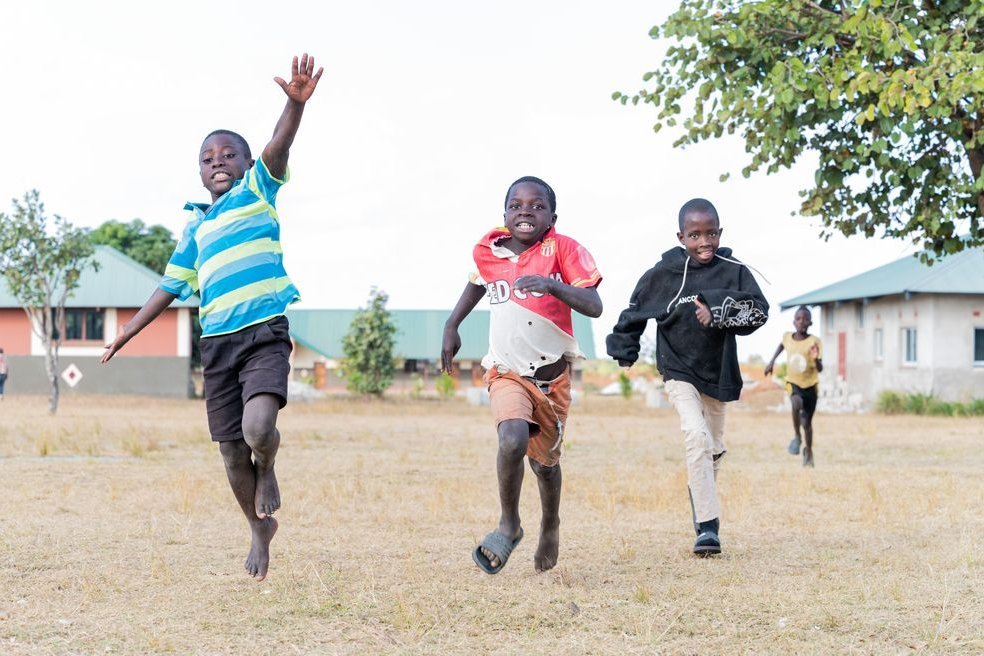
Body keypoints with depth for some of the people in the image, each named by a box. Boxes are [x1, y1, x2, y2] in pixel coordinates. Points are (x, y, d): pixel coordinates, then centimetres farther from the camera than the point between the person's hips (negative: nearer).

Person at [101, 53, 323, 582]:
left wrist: (296, 103, -34)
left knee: (258, 427, -28)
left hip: (265, 333, -5)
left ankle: (268, 469, 8)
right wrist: (129, 330, 27)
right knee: (232, 451, 7)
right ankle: (260, 529, 30)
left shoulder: (258, 192, 4)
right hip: (217, 341, 5)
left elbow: (278, 147, -15)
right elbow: (172, 284, 27)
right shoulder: (195, 229, 18)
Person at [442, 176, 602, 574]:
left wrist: (552, 285, -37)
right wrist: (452, 325, 15)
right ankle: (509, 526, -6)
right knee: (513, 440, -27)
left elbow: (594, 307, -23)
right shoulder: (487, 252, -3)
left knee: (545, 460, 14)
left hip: (552, 373, 0)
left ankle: (550, 524, 45)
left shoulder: (563, 250, -13)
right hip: (506, 372, 0)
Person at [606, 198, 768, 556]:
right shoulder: (663, 274, -9)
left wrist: (719, 311, -33)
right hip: (679, 370, -3)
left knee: (713, 448, 17)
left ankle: (702, 507, 42)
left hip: (718, 372, 3)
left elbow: (760, 310, -18)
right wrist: (624, 349, 15)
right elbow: (635, 311, 6)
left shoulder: (734, 271, -8)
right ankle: (708, 527, -22)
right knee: (697, 437, -22)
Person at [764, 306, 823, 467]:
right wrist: (772, 361, 16)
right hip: (793, 383, 1)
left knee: (807, 422, 6)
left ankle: (808, 451, 35)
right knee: (797, 403, -33)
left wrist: (816, 359, -40)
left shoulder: (815, 341, -15)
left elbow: (820, 369, -20)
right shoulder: (787, 337, -6)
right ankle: (796, 436, -13)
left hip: (811, 384, -1)